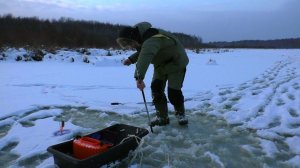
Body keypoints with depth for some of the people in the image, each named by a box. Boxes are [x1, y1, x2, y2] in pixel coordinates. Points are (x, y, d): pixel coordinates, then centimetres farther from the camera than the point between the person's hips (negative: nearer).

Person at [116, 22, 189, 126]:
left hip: (176, 62, -8)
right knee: (156, 88, -4)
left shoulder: (151, 40, -38)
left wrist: (139, 77, -68)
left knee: (173, 91, -13)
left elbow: (145, 56, -57)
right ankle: (162, 117, 5)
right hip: (161, 64, 8)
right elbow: (142, 52, 11)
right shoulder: (142, 38, -7)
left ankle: (180, 114, 14)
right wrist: (131, 59, -7)